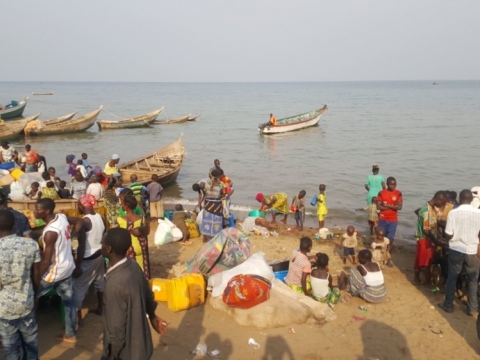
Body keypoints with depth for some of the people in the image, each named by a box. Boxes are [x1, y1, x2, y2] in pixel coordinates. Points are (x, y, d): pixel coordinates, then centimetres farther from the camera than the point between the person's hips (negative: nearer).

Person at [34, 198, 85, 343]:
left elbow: (46, 261, -22)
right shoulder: (62, 217, -4)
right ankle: (70, 334, 29)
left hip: (55, 271, -8)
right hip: (68, 267, 8)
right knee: (68, 301, 17)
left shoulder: (50, 232, -26)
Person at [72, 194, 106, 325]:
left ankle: (78, 317, 12)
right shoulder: (101, 218, -1)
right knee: (99, 282, 22)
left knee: (78, 287, 6)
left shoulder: (84, 221, -23)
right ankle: (100, 308, 38)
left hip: (88, 258, -8)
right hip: (99, 255, 8)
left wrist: (78, 265, -14)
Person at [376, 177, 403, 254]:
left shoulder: (398, 193, -2)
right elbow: (378, 207, -11)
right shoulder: (381, 193, -4)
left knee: (390, 239, -2)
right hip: (382, 219, 0)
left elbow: (399, 207, -11)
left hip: (393, 220, 0)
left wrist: (387, 205, -13)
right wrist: (393, 207, -11)